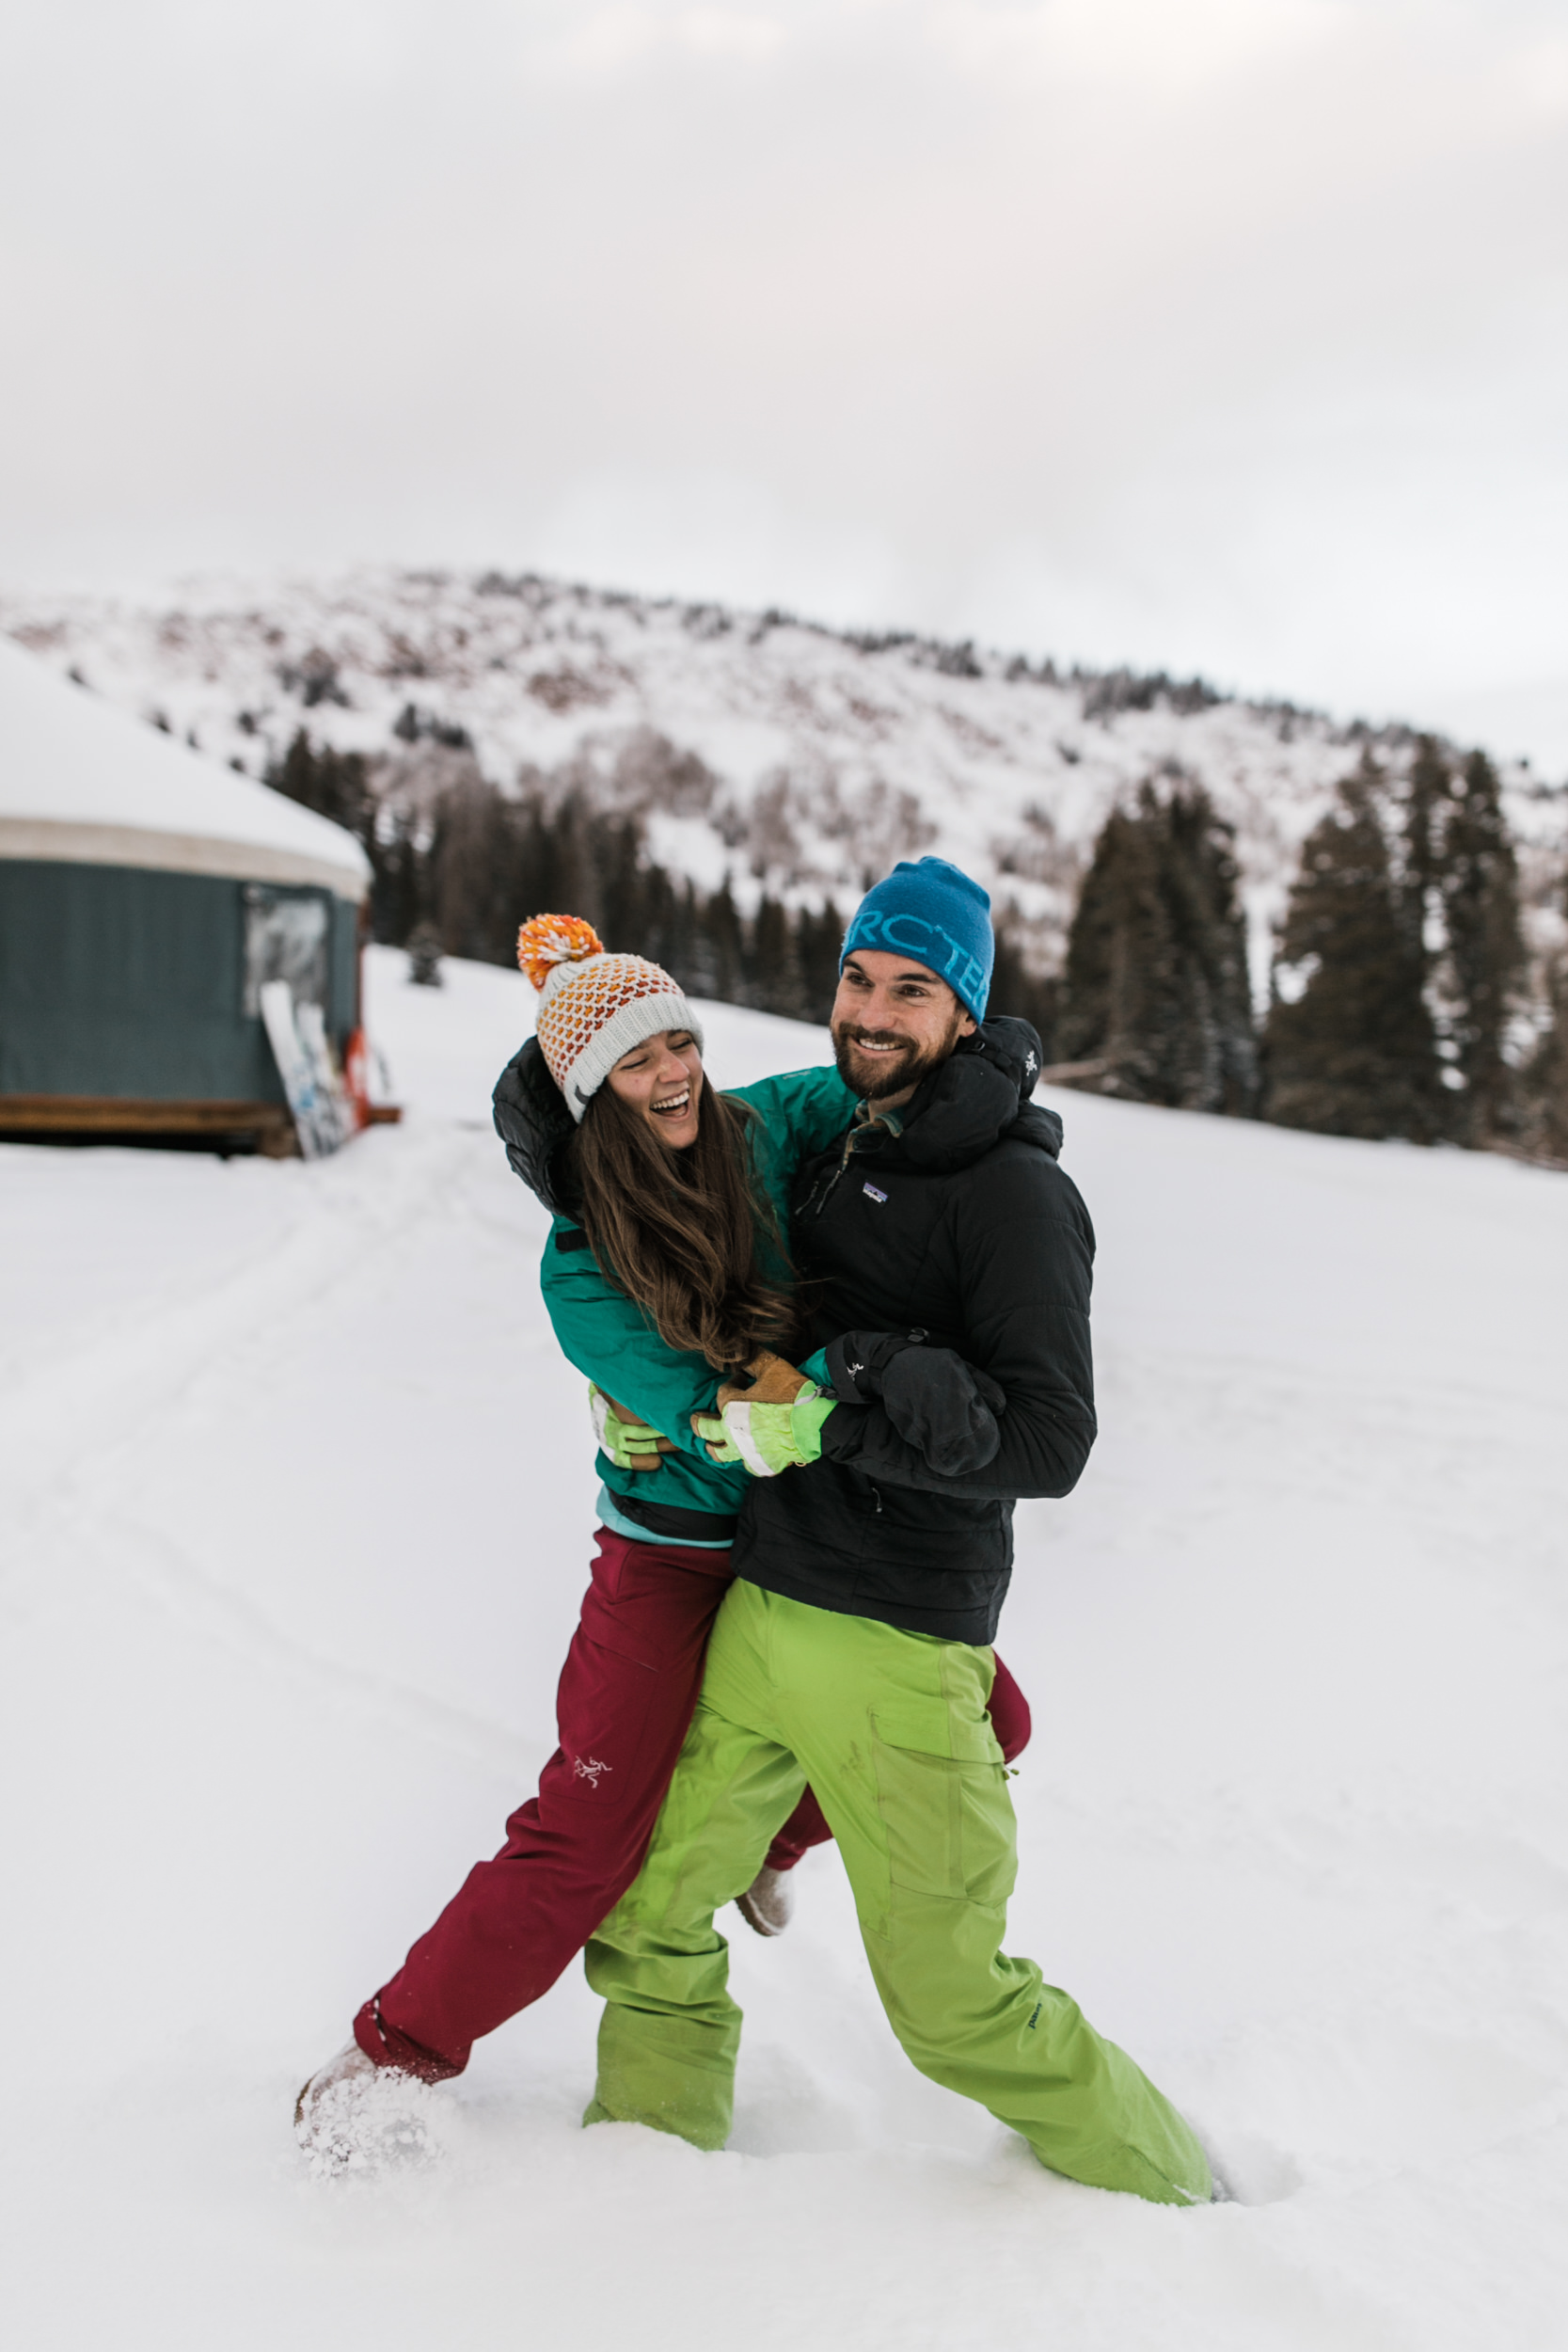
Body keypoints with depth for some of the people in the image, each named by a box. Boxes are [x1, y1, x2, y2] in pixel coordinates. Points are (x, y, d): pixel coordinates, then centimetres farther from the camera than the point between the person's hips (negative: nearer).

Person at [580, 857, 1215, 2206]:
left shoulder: (1015, 1193, -10)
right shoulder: (833, 1158, 14)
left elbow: (1048, 1443, -17)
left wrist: (831, 1419, -22)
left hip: (897, 1649, -7)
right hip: (758, 1610, 7)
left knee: (954, 2005, 2)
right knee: (650, 1914, 13)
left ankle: (1164, 2189, 24)